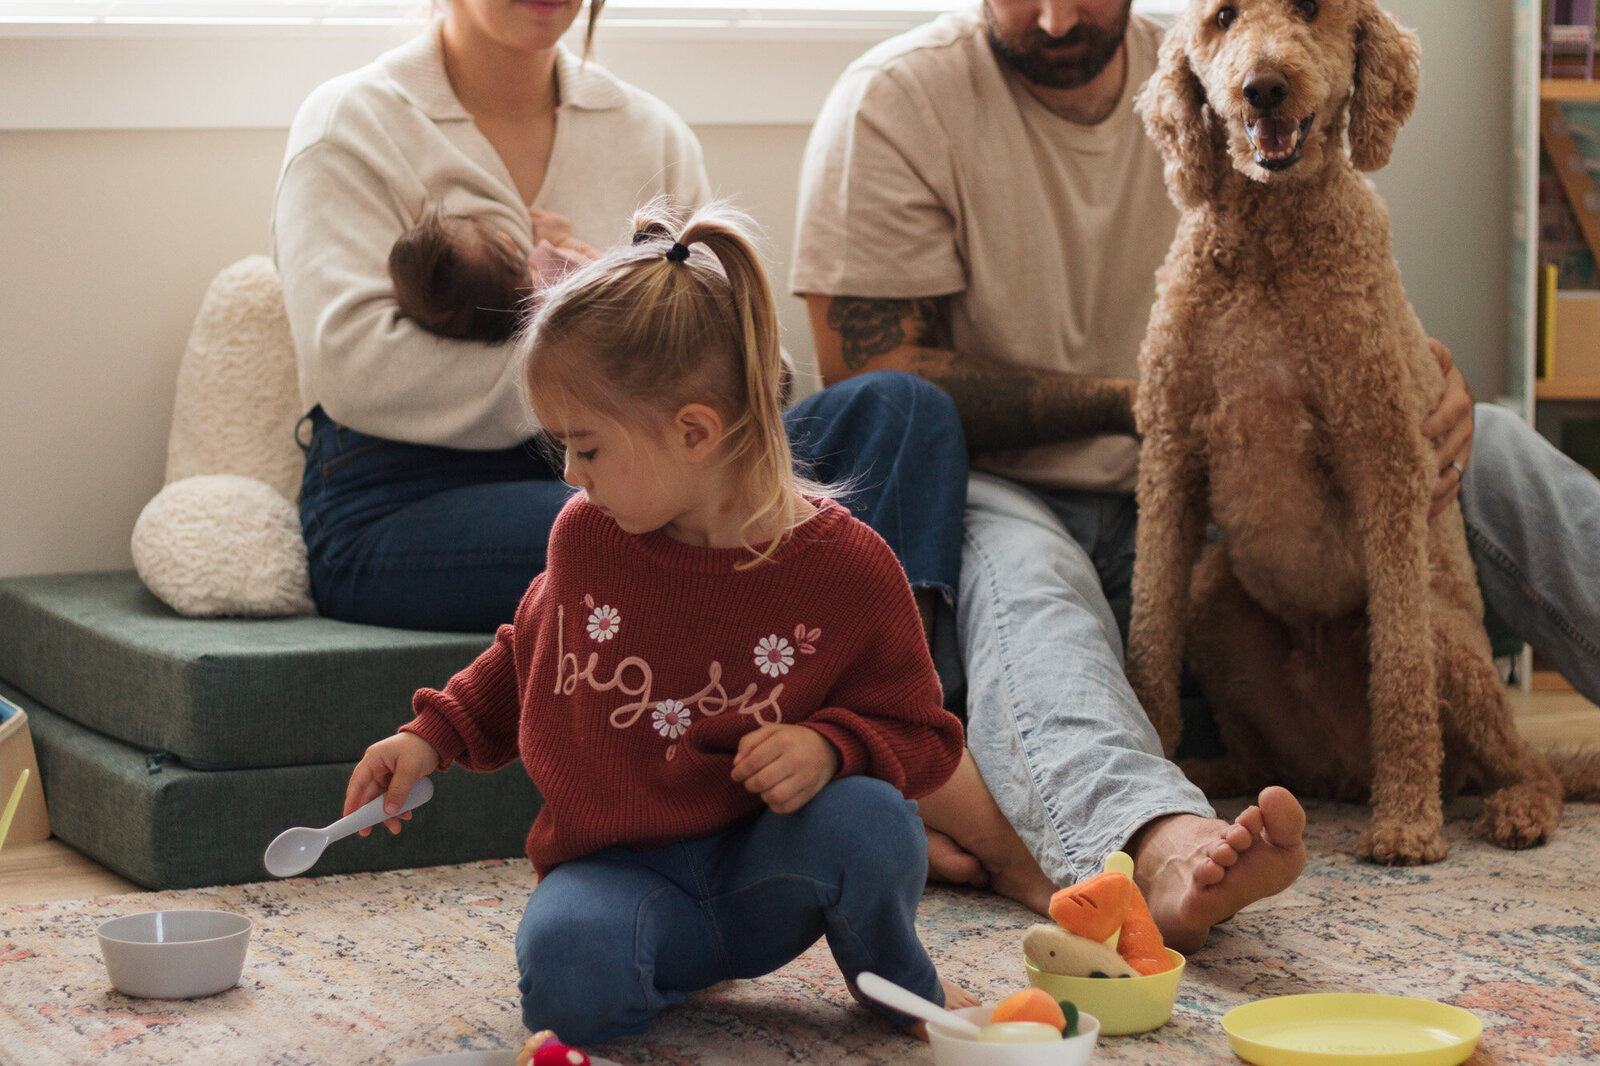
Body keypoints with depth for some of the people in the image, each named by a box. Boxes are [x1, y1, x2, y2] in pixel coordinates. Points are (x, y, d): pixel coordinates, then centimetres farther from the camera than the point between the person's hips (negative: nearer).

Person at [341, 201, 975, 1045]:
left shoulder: (844, 566, -10)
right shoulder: (585, 537, 1)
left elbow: (919, 734, -2)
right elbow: (528, 658, 22)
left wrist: (830, 747, -21)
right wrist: (434, 737, 12)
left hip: (761, 872, -1)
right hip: (618, 870, 1)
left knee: (863, 819, -35)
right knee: (565, 970, -34)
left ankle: (900, 986, -1)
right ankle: (675, 960, 3)